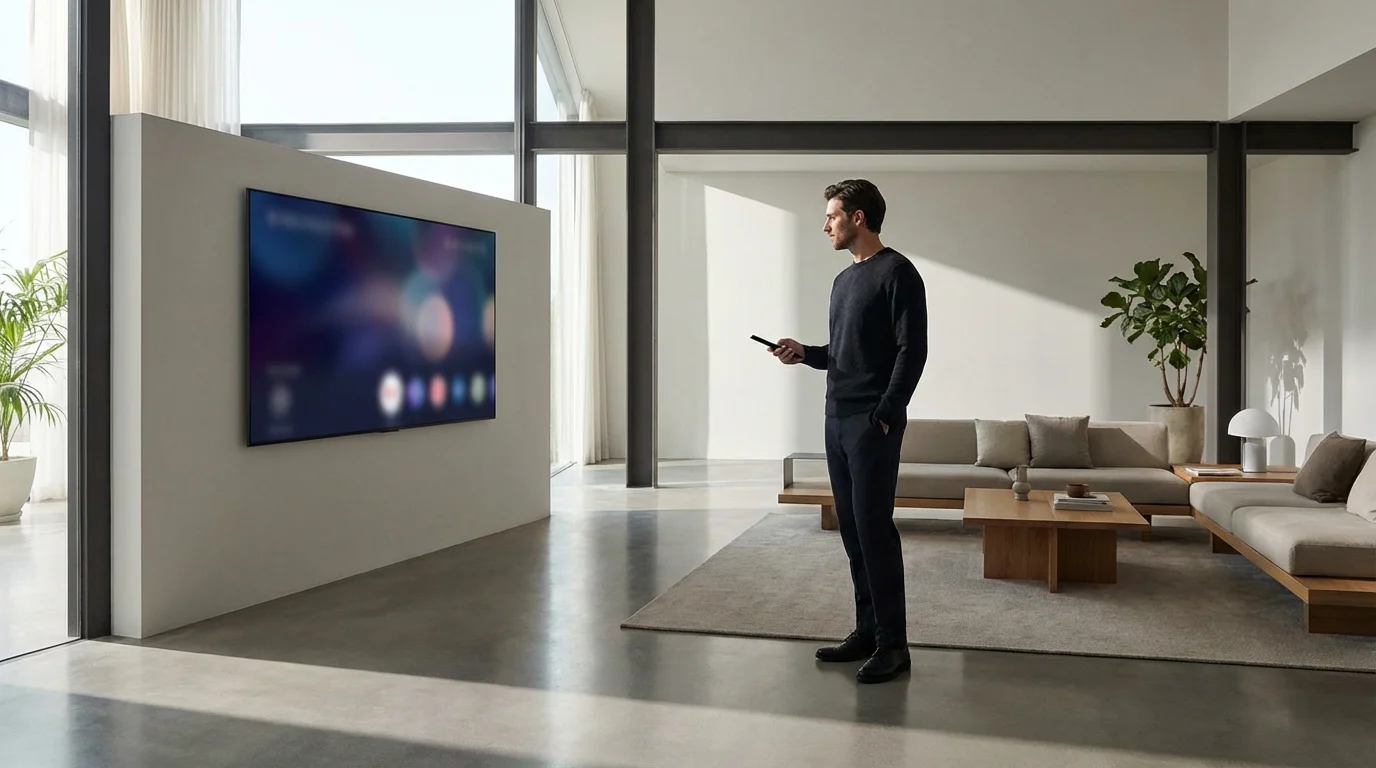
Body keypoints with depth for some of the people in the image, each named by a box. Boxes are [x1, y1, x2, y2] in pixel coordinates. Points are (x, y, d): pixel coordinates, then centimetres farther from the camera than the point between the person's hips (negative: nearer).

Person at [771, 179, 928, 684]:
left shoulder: (897, 273, -8)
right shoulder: (843, 280, 18)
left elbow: (912, 351, -13)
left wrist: (885, 416, -18)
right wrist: (804, 354, 7)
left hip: (872, 422, -8)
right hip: (836, 419, 9)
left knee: (874, 529, -8)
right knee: (851, 528, 9)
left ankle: (893, 644, -1)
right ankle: (867, 631, 18)